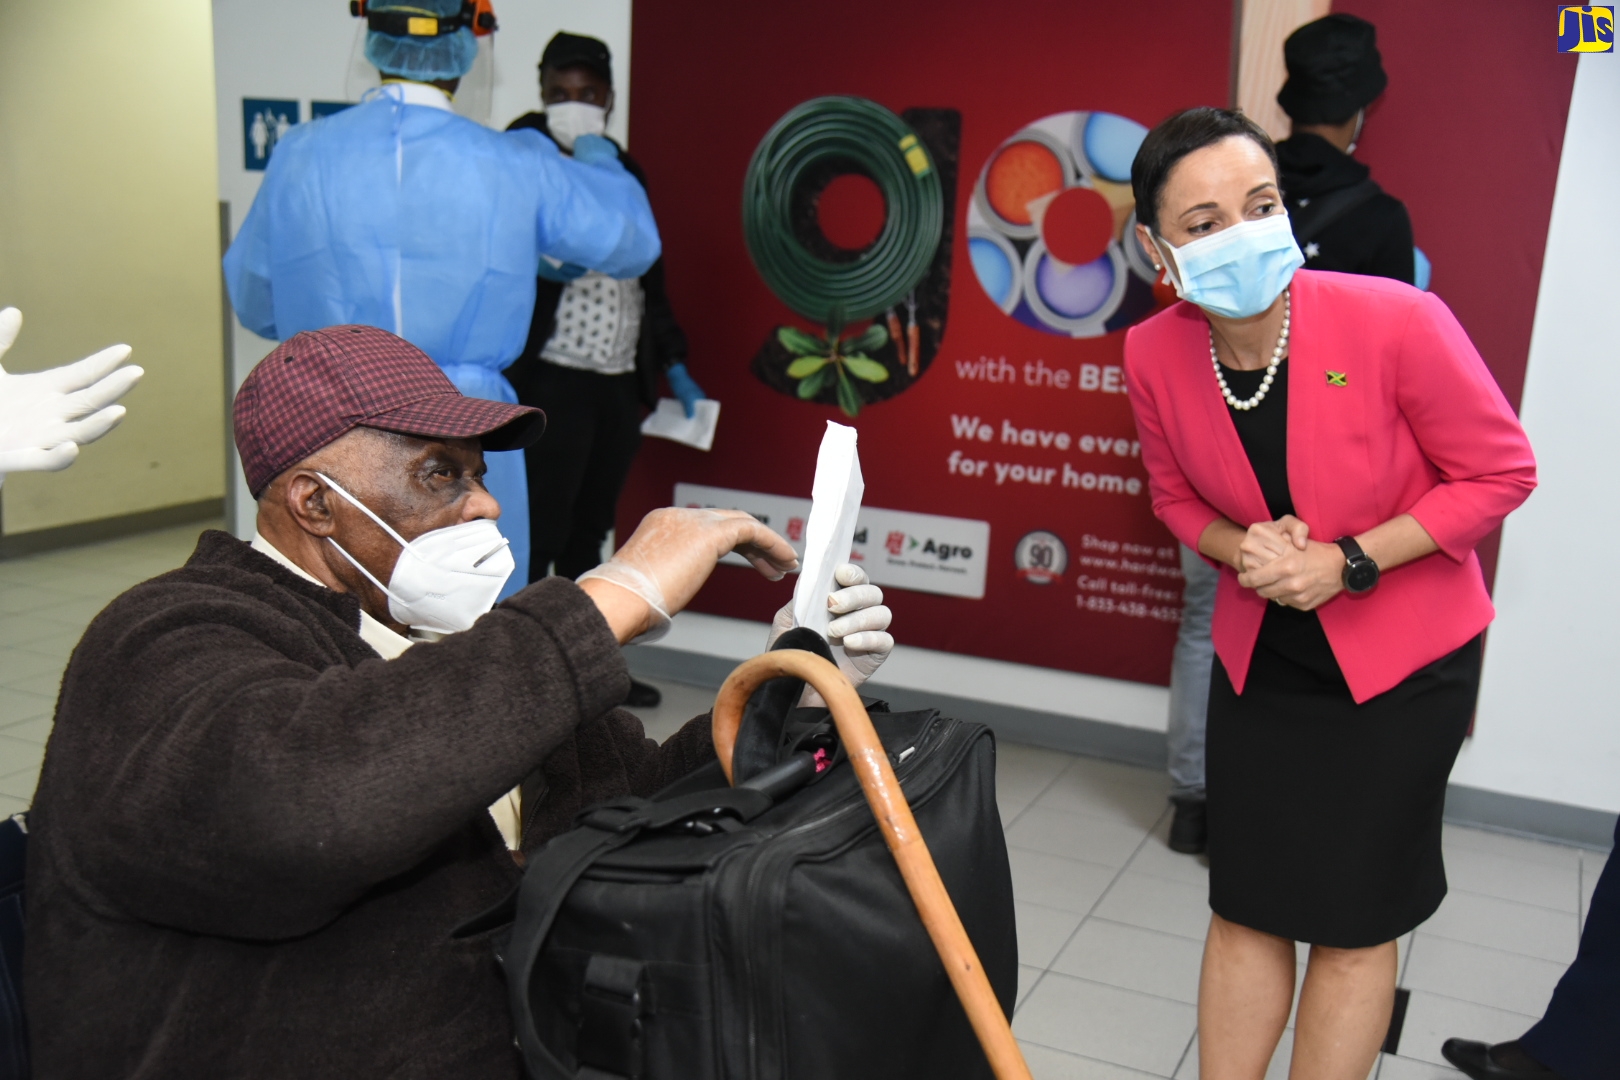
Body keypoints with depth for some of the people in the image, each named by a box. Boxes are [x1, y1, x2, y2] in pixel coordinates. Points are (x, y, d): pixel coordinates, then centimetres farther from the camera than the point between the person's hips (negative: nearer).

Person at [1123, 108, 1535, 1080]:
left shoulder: (1397, 321, -25)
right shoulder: (1154, 354, -13)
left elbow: (1501, 472, -12)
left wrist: (1348, 562, -22)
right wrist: (1239, 549, -16)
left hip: (1401, 663, -3)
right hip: (1261, 660, 3)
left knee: (1355, 918, 9)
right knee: (1246, 909, 11)